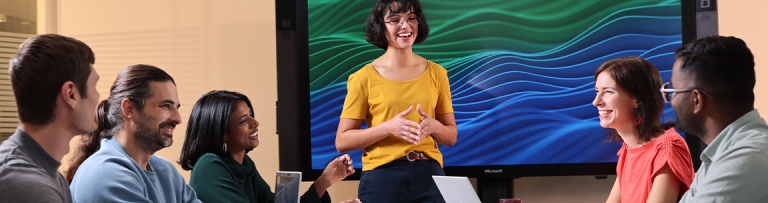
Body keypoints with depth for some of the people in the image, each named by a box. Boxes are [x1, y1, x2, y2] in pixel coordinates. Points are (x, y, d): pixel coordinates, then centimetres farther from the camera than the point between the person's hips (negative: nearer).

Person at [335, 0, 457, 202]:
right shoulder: (364, 78, -2)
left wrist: (433, 126, -10)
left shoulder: (436, 73, 7)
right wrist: (388, 127, -16)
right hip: (382, 176, -2)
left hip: (429, 175, 2)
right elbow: (342, 142, -4)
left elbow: (451, 137, 12)